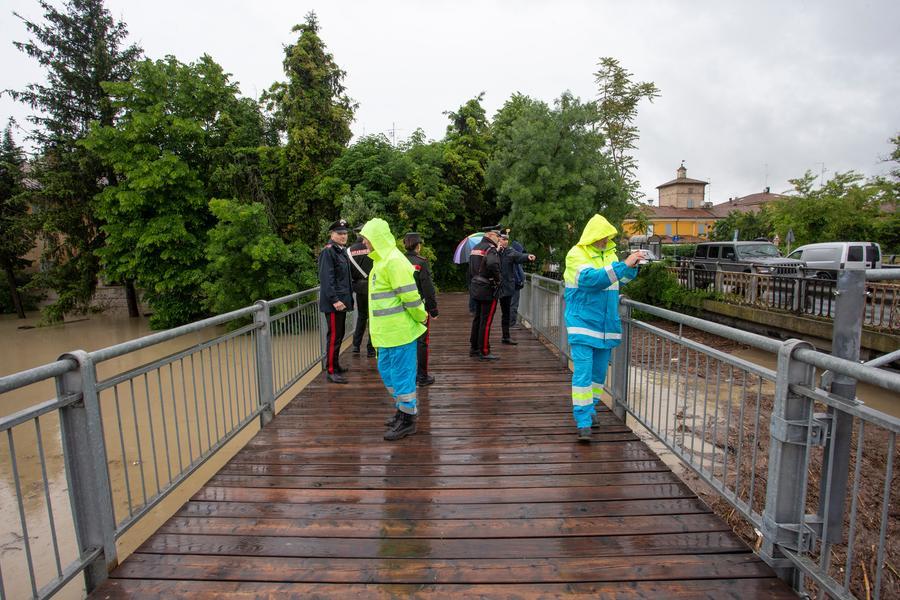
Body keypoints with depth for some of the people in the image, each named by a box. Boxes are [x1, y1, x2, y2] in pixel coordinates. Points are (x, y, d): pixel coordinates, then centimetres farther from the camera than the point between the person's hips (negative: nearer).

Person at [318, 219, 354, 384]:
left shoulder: (342, 251, 16)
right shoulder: (328, 251, -12)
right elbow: (326, 278, -19)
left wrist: (348, 297, 19)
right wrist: (335, 300, -23)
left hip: (342, 301, 9)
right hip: (333, 303, -9)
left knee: (339, 335, 16)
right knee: (334, 336, -5)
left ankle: (335, 365, 28)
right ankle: (330, 371, 2)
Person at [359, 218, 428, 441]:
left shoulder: (393, 261, -19)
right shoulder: (381, 260, 14)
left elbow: (410, 295, -21)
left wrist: (420, 317, -9)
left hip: (399, 330, -10)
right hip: (387, 331, 10)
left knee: (401, 373, 1)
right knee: (386, 369, 20)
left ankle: (407, 420, 14)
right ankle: (403, 408, 35)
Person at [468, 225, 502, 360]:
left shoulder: (475, 248, 14)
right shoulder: (491, 249, -15)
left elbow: (470, 270, 18)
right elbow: (492, 264, -36)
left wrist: (471, 286, 22)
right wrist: (497, 279, -20)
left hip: (475, 288, 9)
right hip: (488, 290, -9)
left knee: (477, 319, 16)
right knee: (486, 322, -3)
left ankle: (474, 348, 25)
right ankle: (484, 352, 3)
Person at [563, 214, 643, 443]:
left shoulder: (609, 253, 10)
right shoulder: (576, 255, -11)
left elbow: (619, 280, 22)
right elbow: (591, 278, -27)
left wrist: (632, 266, 2)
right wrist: (624, 264, -29)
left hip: (605, 325, 7)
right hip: (582, 323, -7)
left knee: (598, 372, 15)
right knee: (583, 373, -9)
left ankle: (590, 410, 31)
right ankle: (583, 422, -5)